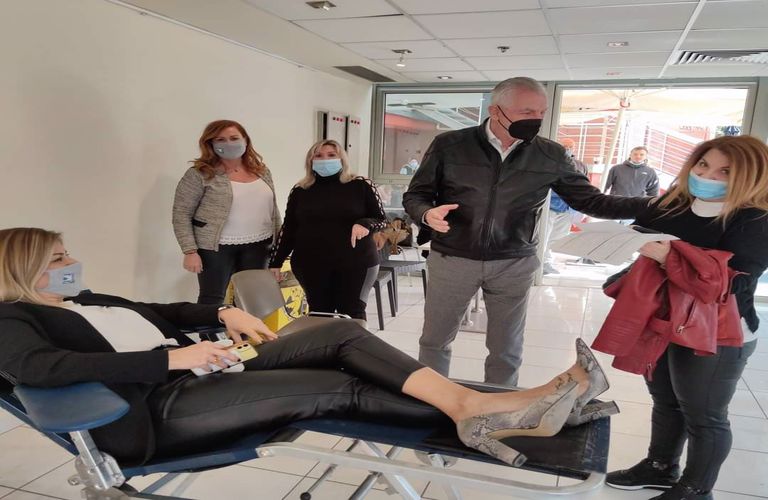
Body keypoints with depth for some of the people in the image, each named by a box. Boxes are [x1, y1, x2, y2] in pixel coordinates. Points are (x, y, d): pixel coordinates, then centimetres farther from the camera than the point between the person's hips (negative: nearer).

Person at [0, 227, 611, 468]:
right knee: (341, 388, -21)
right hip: (161, 408, -8)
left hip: (204, 372, 8)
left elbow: (162, 312, 32)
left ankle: (471, 408, -18)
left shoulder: (91, 300, 25)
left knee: (344, 334, -13)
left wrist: (225, 313, 11)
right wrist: (170, 357, -26)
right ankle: (473, 415, -17)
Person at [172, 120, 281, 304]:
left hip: (257, 245, 5)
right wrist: (190, 251, -14)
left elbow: (273, 209, 15)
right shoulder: (200, 174, -7)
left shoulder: (261, 170, 9)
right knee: (212, 299, 0)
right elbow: (181, 214, -8)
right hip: (216, 246, -5)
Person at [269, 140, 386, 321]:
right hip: (310, 264, 2)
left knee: (352, 314, 2)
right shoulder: (300, 191, 6)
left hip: (355, 262, -1)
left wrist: (365, 224, -18)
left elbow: (381, 219, 3)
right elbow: (288, 229, 10)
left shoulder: (360, 185, -1)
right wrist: (275, 262, 6)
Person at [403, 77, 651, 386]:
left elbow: (590, 200, 1)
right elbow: (415, 195, -1)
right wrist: (428, 214, -25)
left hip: (514, 264, 1)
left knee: (506, 350, 13)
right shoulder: (449, 145, -8)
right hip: (452, 259, -1)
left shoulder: (550, 156, -3)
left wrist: (653, 206, -10)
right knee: (435, 340, 13)